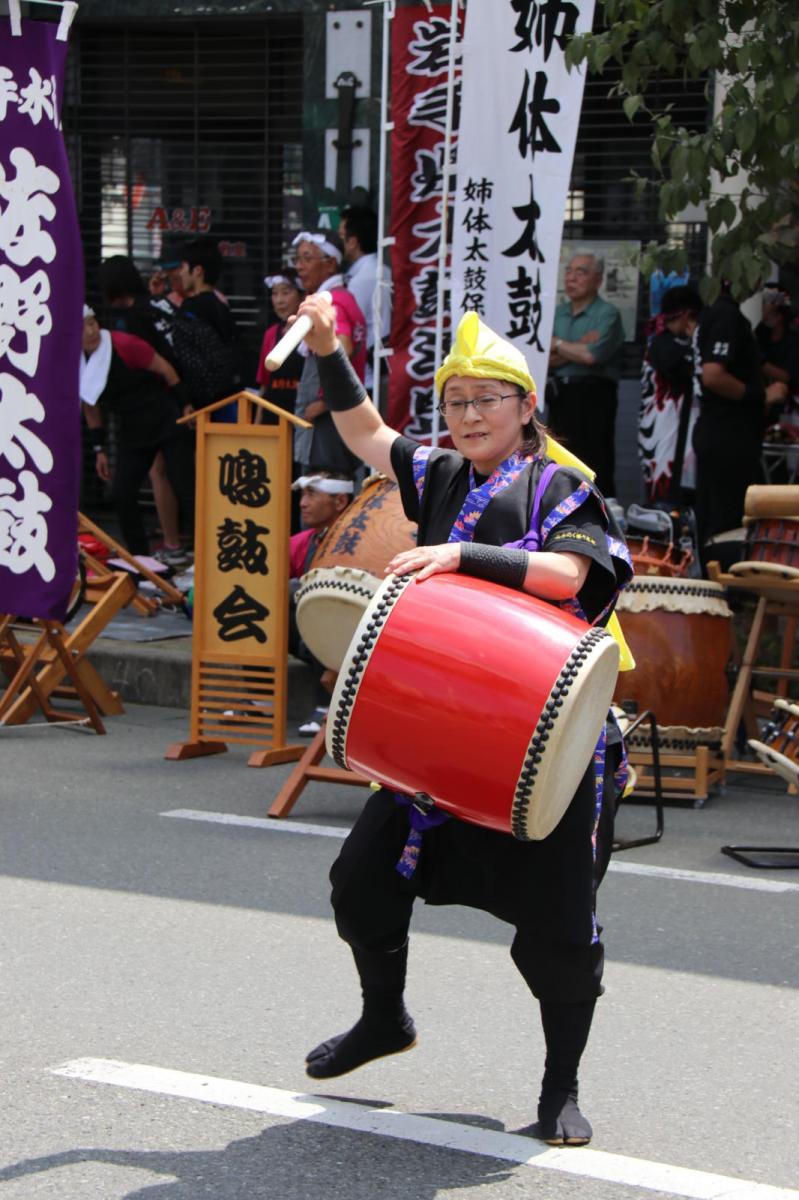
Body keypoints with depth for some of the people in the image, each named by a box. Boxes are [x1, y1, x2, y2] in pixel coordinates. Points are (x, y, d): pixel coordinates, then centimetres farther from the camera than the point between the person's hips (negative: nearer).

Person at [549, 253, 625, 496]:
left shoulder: (607, 314, -5)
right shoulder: (557, 313, 14)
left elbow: (593, 355, -19)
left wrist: (558, 345, -3)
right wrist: (576, 348, -11)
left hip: (593, 396, -7)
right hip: (561, 396, 7)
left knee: (595, 466, -8)